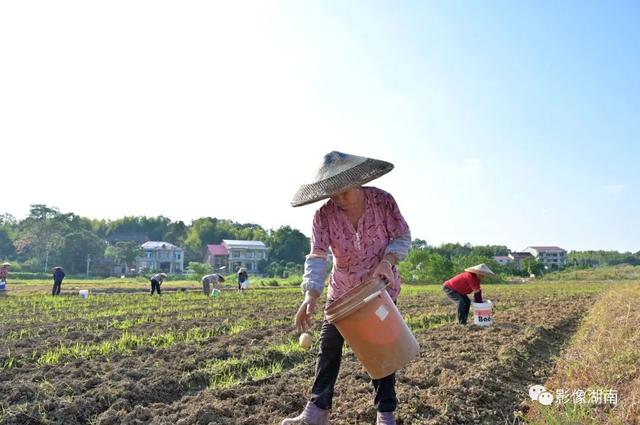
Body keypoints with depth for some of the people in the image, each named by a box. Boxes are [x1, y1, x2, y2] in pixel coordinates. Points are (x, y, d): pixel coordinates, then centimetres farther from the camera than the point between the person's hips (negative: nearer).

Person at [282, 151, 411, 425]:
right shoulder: (324, 216, -17)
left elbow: (402, 236, -9)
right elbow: (317, 256, -25)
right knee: (328, 346, 2)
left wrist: (387, 260, -28)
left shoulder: (383, 201, -18)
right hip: (342, 289, 2)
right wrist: (311, 295, -38)